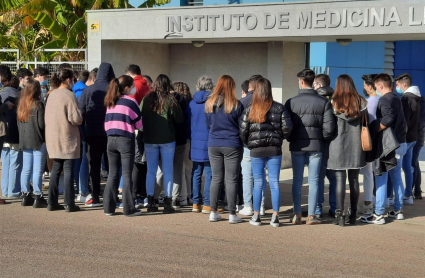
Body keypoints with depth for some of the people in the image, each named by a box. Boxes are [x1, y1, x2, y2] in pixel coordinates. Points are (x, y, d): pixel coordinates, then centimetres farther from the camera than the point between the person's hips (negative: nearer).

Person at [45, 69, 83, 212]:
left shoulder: (51, 95, 8)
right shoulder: (69, 95, -13)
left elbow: (47, 117, 15)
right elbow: (76, 119, -17)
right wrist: (80, 118, 3)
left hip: (53, 138, 7)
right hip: (67, 138, -6)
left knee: (56, 169, 12)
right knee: (68, 170, -2)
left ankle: (52, 202, 13)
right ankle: (69, 203, -1)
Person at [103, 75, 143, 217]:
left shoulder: (110, 102, 10)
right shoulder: (130, 101, -7)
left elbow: (107, 123, 13)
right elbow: (139, 123, -1)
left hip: (111, 139, 6)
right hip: (126, 140, -5)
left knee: (113, 174, 11)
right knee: (127, 175, -1)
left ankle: (109, 207, 11)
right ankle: (129, 209, 0)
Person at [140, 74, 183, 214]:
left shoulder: (146, 99, -3)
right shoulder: (170, 100, -10)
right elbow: (179, 119, -5)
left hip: (149, 140, 2)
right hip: (167, 139, -2)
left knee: (151, 171, 9)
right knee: (168, 172, 4)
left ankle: (150, 202, 10)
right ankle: (167, 203, 3)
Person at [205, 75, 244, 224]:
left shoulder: (209, 104, 1)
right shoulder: (236, 105, -10)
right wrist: (241, 142, 15)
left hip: (213, 145, 3)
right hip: (232, 145, -3)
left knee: (216, 178, 11)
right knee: (231, 180, 1)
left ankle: (213, 212, 12)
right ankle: (232, 214, 4)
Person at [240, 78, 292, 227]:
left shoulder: (249, 110, -2)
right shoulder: (279, 108, -2)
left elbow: (243, 131, -4)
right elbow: (287, 128, -7)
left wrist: (248, 144, 13)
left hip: (256, 151, 0)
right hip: (275, 149, 0)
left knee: (258, 183, 7)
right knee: (274, 183, 4)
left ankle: (256, 216, 10)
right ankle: (275, 217, 5)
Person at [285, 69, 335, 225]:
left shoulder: (291, 102, -3)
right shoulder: (324, 102, -1)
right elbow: (329, 127, -6)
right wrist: (322, 139, 9)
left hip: (297, 146, 0)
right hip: (316, 145, 0)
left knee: (297, 180, 7)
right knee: (313, 180, 5)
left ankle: (297, 215, 7)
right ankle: (311, 216, 4)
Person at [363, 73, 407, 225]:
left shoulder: (385, 99, -12)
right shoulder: (397, 99, 15)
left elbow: (388, 118, -26)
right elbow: (403, 123, 16)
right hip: (400, 143, 9)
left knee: (381, 178, -6)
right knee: (397, 177, 15)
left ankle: (378, 215, -5)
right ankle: (398, 210, 20)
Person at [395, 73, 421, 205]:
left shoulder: (406, 99, -17)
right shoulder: (416, 98, 12)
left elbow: (403, 121, -20)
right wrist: (414, 131, 19)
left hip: (404, 138, -9)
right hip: (412, 137, 9)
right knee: (407, 167, 12)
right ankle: (408, 195, 15)